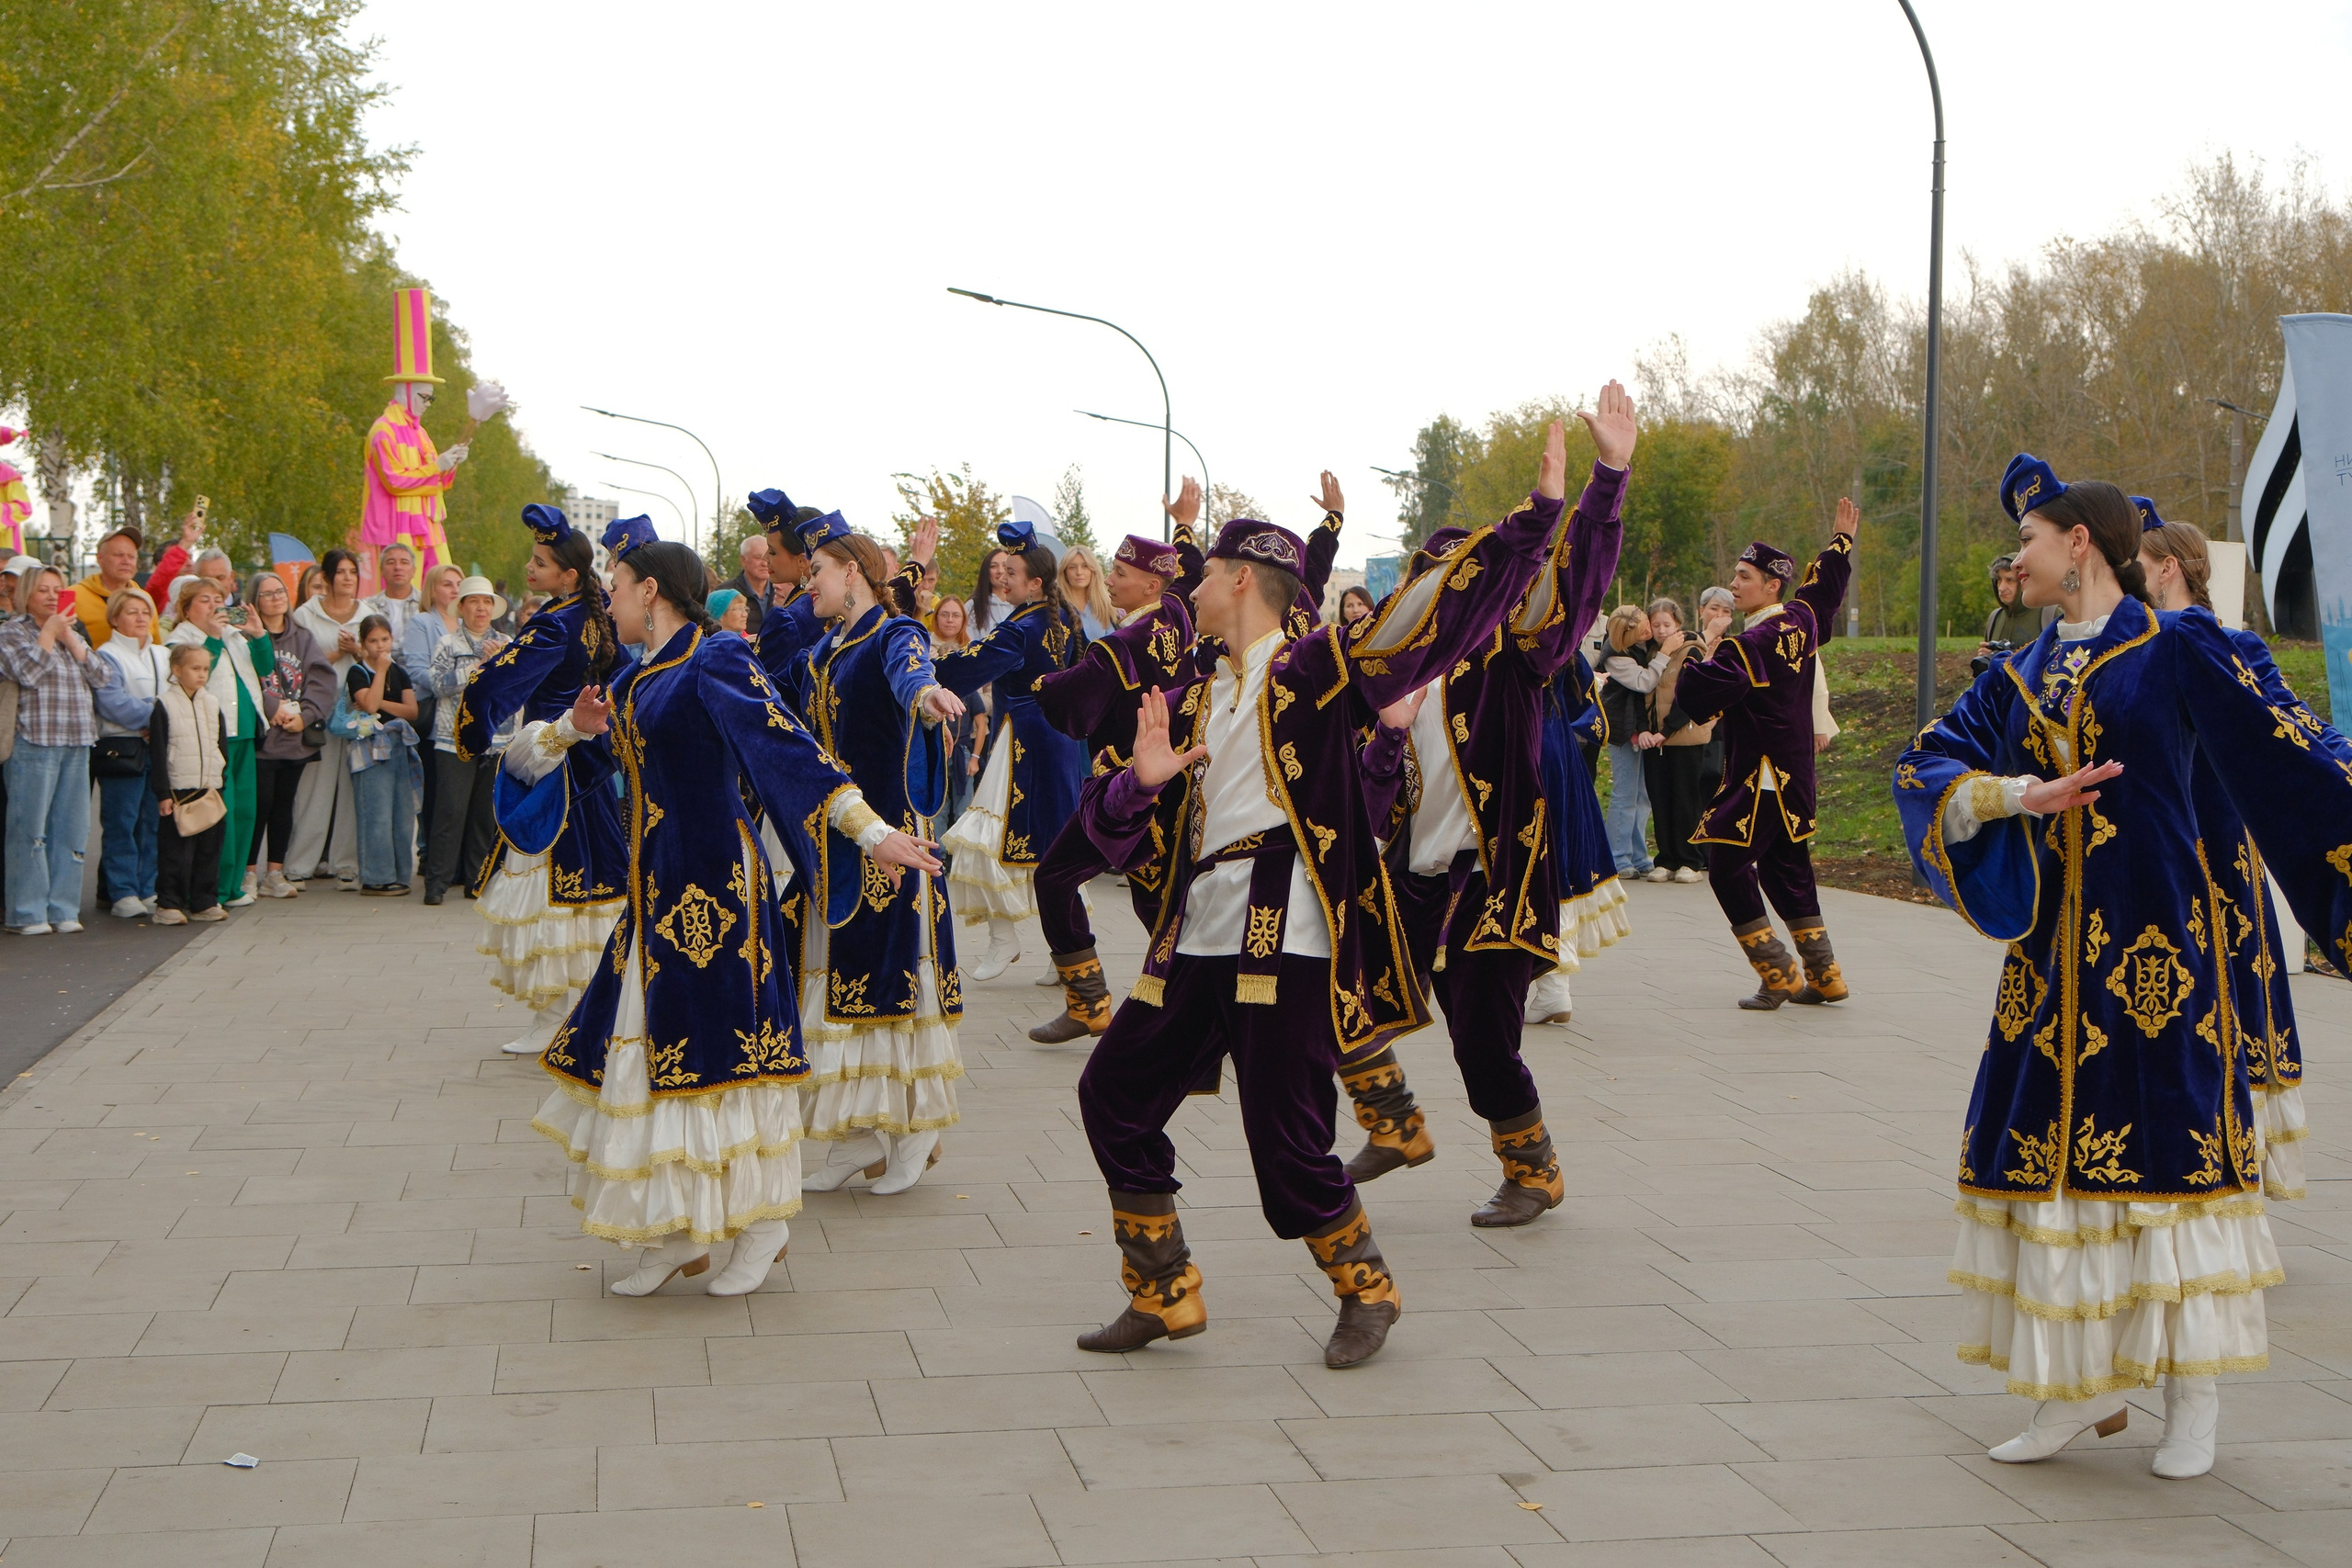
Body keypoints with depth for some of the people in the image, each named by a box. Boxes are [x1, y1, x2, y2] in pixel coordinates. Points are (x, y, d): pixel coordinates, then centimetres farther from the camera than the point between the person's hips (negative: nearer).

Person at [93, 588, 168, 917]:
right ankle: (122, 893, -1)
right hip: (121, 750, -6)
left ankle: (148, 889, 13)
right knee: (121, 823, -5)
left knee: (154, 822, 7)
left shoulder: (161, 655, 18)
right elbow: (114, 704, -16)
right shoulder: (107, 655, -5)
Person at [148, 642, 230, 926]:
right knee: (175, 850, -4)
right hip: (178, 790, -5)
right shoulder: (164, 705, -5)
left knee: (209, 849, 7)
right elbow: (157, 753, -8)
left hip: (210, 789, 5)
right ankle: (169, 903, 1)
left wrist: (221, 780, 11)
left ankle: (204, 902, 14)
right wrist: (162, 793, -12)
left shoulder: (212, 703, 12)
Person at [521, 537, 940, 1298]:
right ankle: (677, 1234, 18)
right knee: (648, 1044, 9)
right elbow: (567, 764, 22)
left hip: (713, 886, -9)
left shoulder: (714, 663, -11)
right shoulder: (637, 679, 15)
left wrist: (871, 831, -27)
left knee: (716, 1045, -3)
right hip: (656, 887, 9)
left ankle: (761, 1221, 11)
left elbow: (789, 748, -19)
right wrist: (579, 728, -1)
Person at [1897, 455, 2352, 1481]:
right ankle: (2084, 1383, 16)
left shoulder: (2180, 648, -2)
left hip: (2158, 935, -5)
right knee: (2052, 1145, 5)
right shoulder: (2020, 676, 13)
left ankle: (2193, 1394, 7)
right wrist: (2021, 796, -11)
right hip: (2053, 943, 5)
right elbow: (1926, 768, 6)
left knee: (2171, 1144, -3)